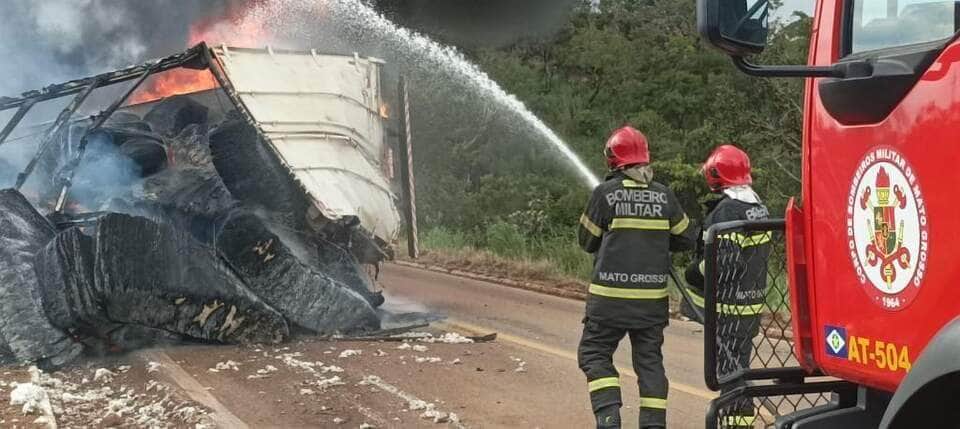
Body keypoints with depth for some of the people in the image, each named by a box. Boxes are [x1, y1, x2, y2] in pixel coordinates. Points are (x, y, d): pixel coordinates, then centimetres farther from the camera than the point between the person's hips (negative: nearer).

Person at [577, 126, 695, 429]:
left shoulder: (605, 193, -7)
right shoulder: (664, 195, 1)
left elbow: (587, 242, 3)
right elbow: (685, 239, 11)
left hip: (609, 296, -3)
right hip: (653, 299, 3)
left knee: (594, 354, 8)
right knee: (649, 360, 12)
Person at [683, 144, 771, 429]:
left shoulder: (726, 211, -19)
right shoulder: (758, 206, 11)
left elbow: (723, 263, -24)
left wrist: (694, 272, -8)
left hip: (728, 306, -10)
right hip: (752, 301, 10)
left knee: (729, 368, -4)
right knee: (737, 365, 18)